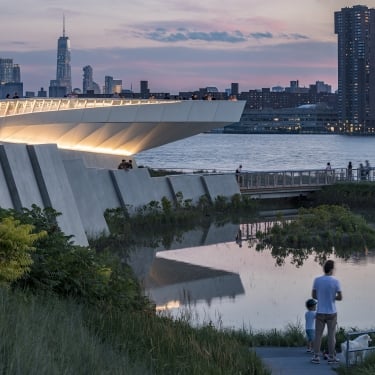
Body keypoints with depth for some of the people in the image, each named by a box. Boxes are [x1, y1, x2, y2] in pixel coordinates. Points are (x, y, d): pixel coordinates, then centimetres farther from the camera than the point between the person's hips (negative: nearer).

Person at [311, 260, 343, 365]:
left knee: (318, 335, 7)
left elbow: (313, 295, 3)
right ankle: (331, 357, 9)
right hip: (332, 313, -2)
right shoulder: (335, 281, -11)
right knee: (331, 335, 6)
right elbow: (340, 297, -10)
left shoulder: (317, 280, -4)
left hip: (320, 313, 2)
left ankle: (316, 357, 7)